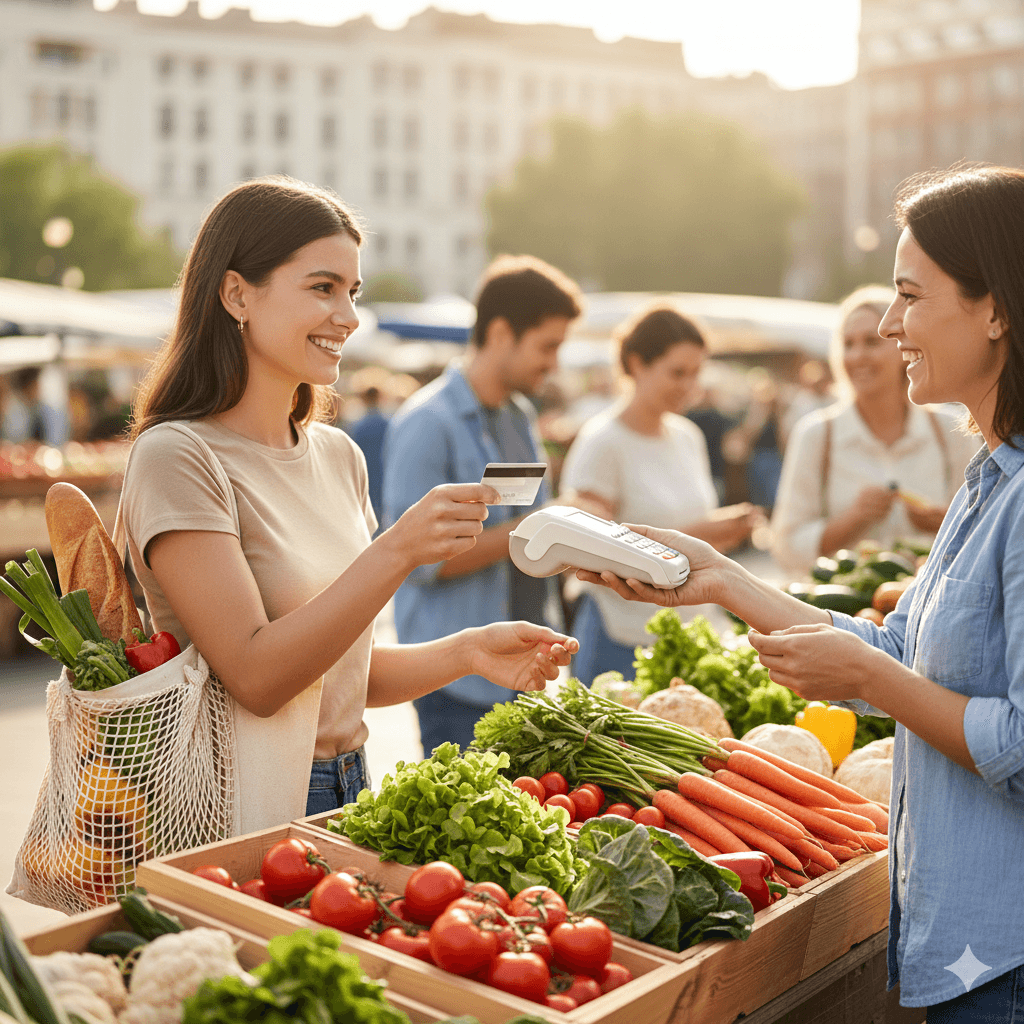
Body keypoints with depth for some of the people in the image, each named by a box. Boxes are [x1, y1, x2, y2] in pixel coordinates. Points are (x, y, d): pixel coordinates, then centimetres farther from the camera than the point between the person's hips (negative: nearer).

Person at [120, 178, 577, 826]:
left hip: (347, 790, 5)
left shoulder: (339, 456, 8)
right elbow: (255, 677, -19)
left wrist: (466, 652, -4)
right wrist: (399, 550, -25)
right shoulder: (177, 456, -13)